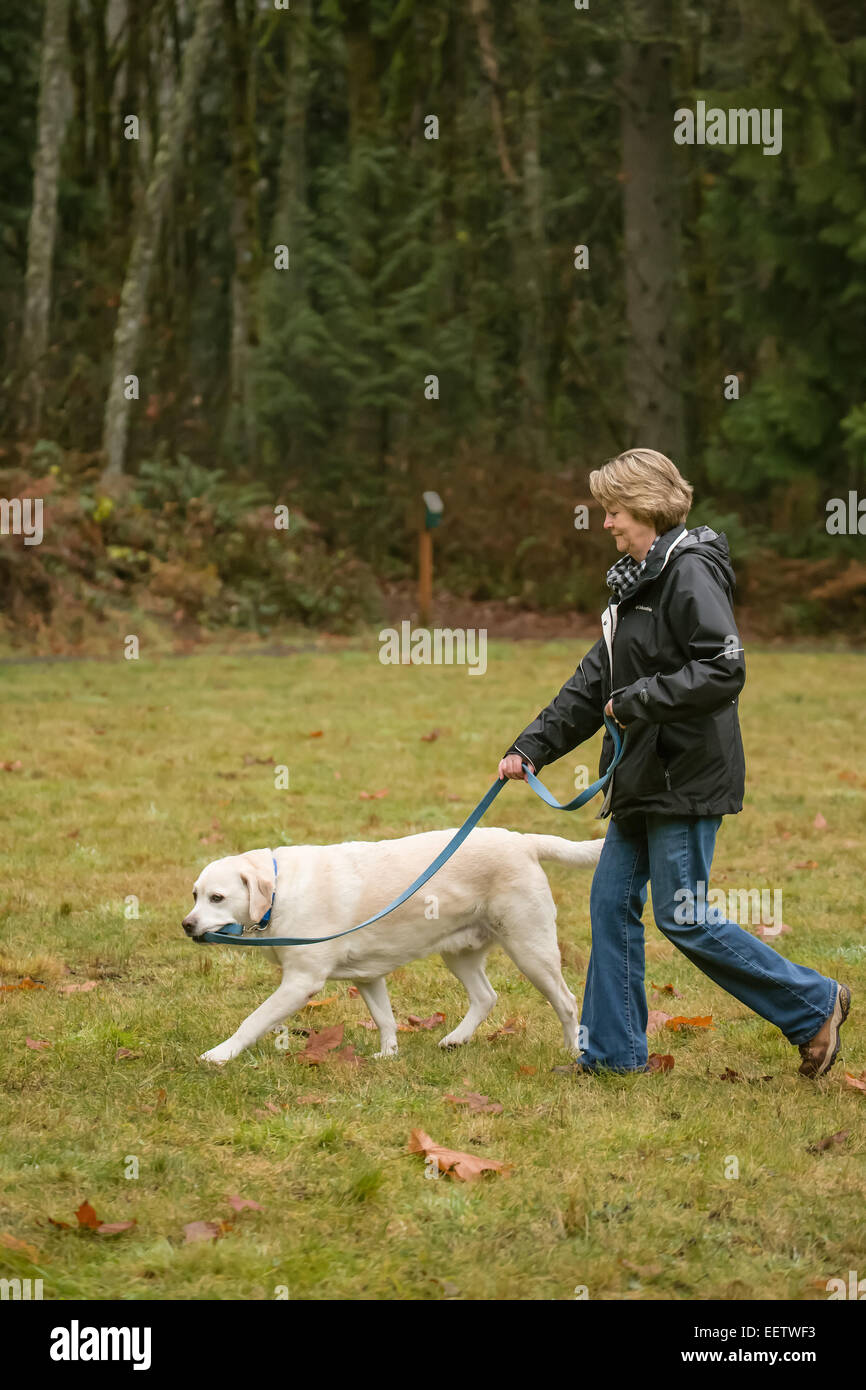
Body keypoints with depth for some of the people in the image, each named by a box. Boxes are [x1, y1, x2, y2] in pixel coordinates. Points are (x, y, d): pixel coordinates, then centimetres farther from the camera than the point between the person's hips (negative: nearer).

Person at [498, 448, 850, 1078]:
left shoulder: (691, 573, -15)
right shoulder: (637, 582, 16)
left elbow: (724, 670, -24)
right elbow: (593, 683, 19)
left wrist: (637, 700, -19)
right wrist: (531, 748, 12)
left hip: (688, 778, -10)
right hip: (645, 779, 10)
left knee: (684, 920, -5)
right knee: (612, 902, 9)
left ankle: (814, 1003, 7)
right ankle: (613, 1050, 17)